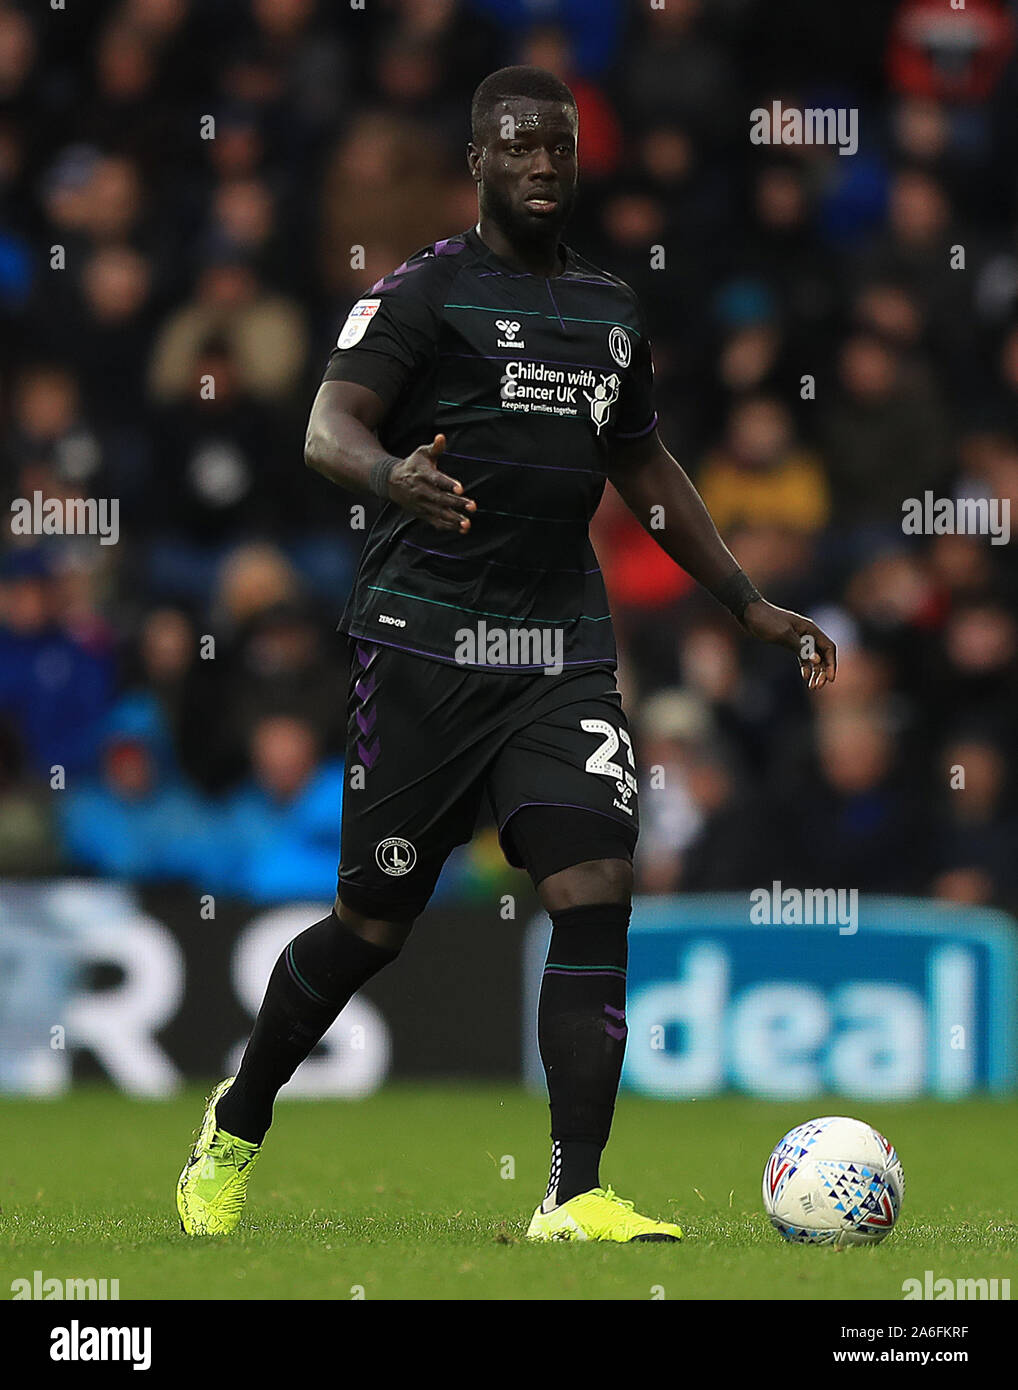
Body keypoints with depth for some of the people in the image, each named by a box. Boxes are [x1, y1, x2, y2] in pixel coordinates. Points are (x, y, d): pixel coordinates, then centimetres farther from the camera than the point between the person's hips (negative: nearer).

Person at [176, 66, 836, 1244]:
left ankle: (575, 1198, -16)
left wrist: (749, 604, 29)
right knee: (374, 923, 2)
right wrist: (391, 476, -39)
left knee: (595, 892, -14)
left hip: (563, 647, 5)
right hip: (425, 643, -5)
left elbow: (646, 471, 30)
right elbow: (327, 428, -16)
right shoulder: (424, 291, -3)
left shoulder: (609, 311, 17)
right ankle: (237, 1127, 27)